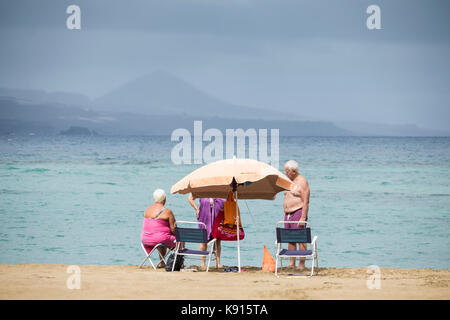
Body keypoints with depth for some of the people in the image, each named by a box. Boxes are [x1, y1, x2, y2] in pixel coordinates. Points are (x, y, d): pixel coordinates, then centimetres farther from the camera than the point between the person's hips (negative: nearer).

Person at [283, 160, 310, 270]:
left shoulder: (302, 182, -9)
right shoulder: (289, 181, 16)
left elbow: (306, 202, -14)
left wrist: (303, 218, -20)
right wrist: (285, 214, 17)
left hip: (298, 213, -8)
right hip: (288, 214, 8)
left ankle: (302, 264, -6)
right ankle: (292, 264, 9)